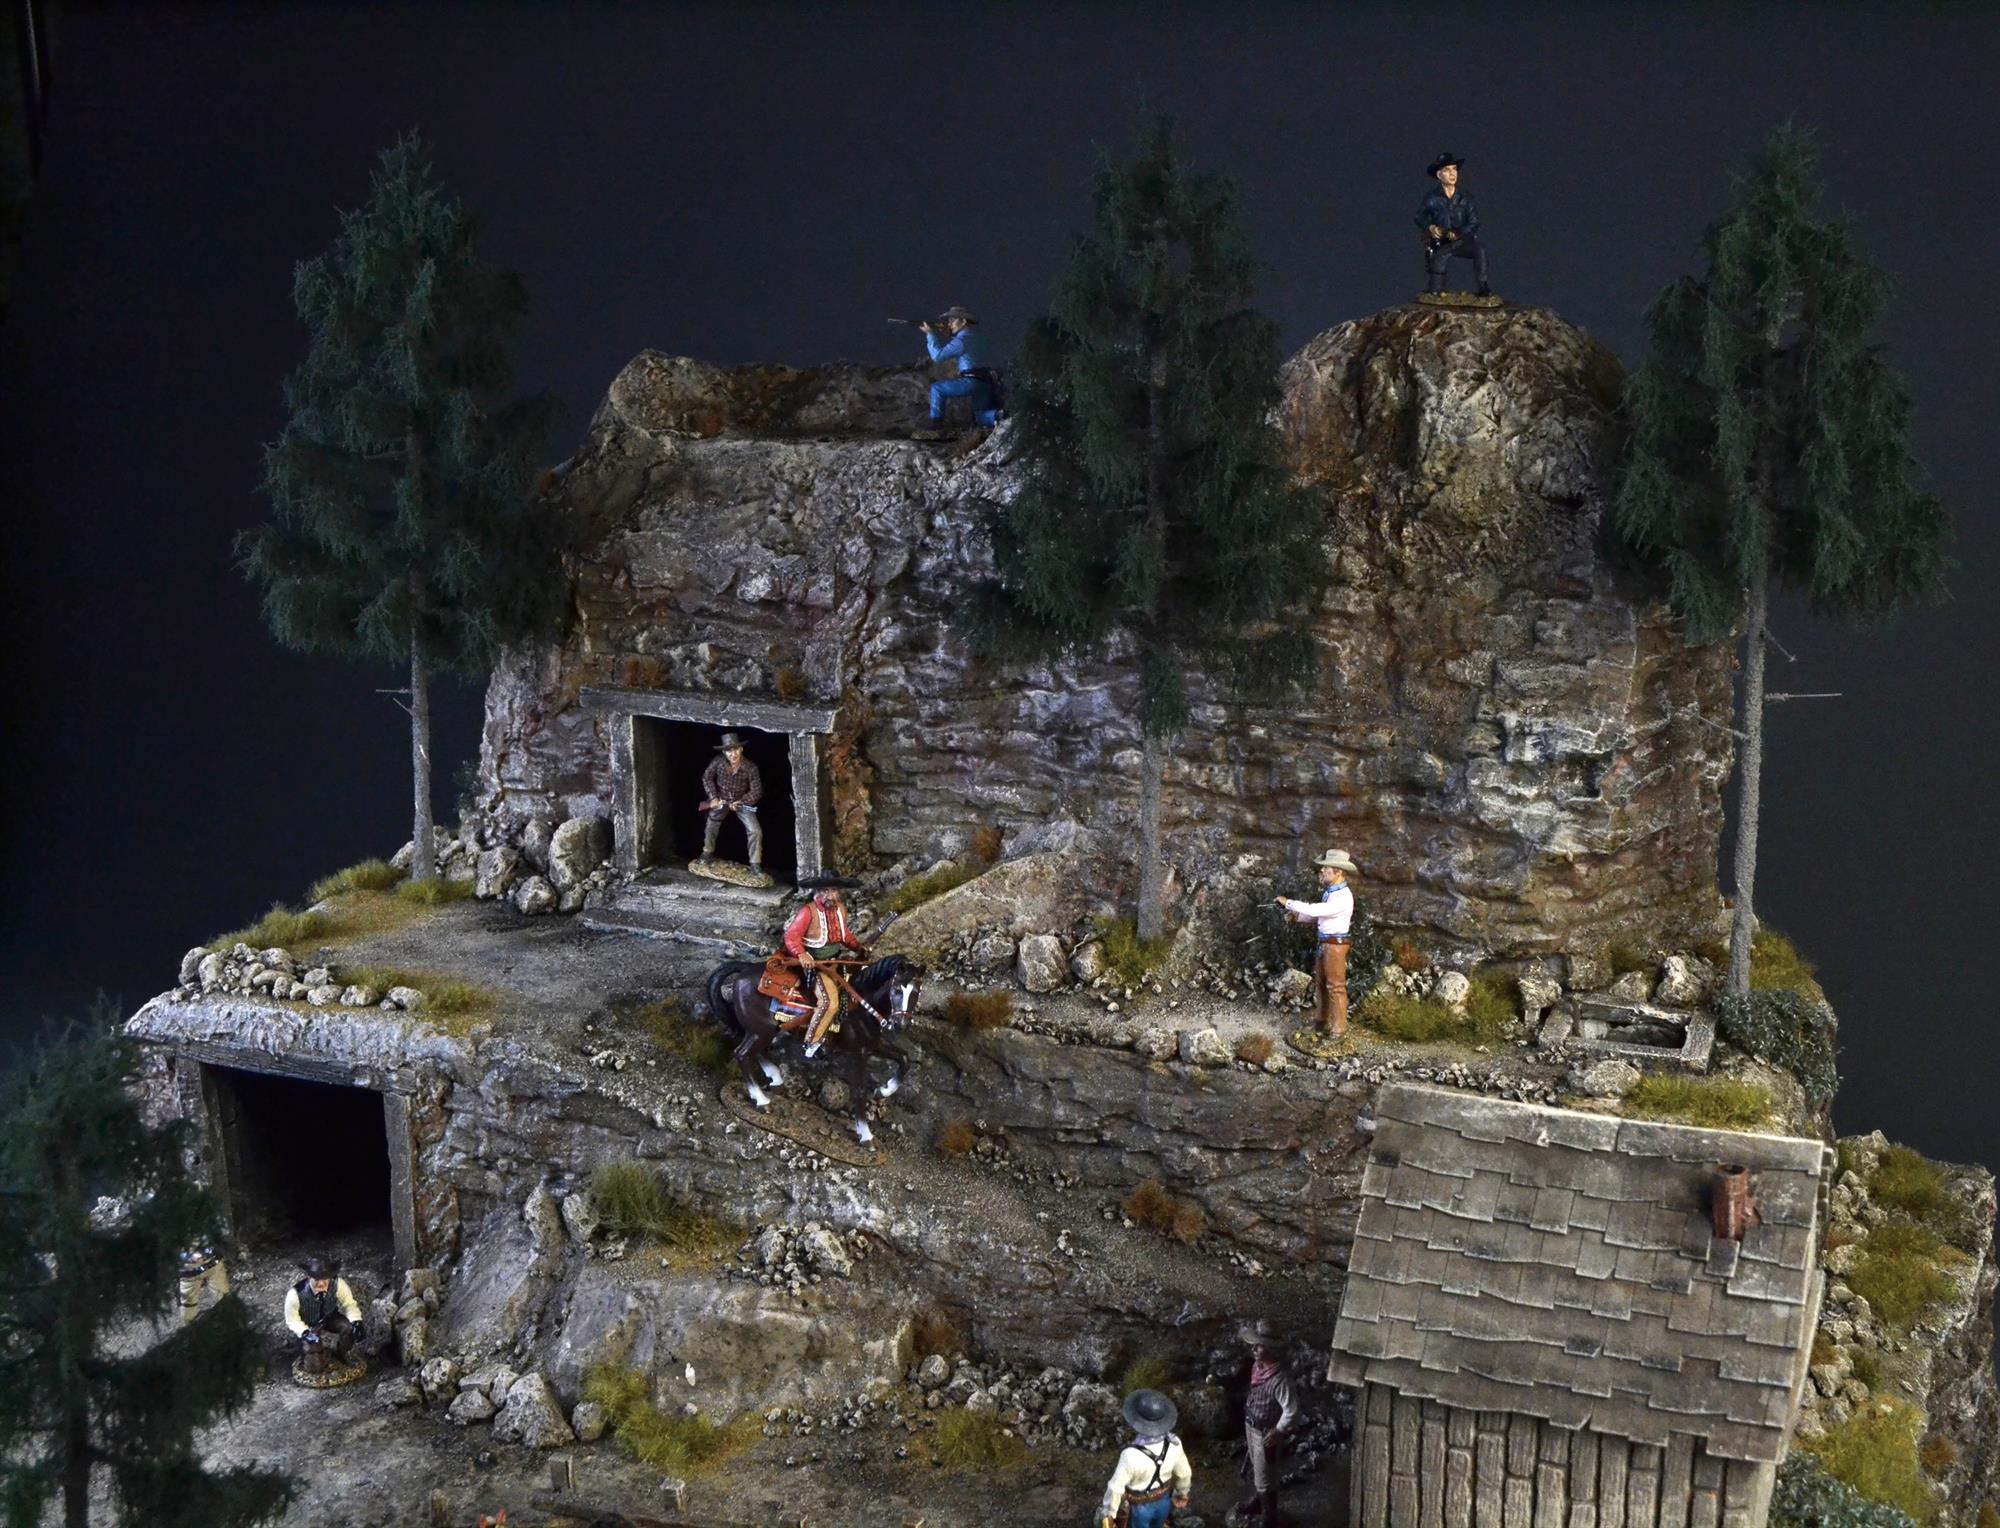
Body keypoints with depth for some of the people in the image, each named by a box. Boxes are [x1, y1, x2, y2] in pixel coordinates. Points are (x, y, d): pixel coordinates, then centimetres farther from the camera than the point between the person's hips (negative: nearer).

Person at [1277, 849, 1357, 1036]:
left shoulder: (1343, 897, -24)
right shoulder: (1329, 891, 6)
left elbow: (1316, 910, -30)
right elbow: (1318, 914, 17)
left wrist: (1289, 903, -22)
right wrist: (1297, 917, 3)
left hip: (1336, 944, -9)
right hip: (1324, 942, 9)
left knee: (1335, 987, -3)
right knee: (1320, 983, 18)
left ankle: (1338, 1029, 4)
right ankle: (1322, 1021, 31)